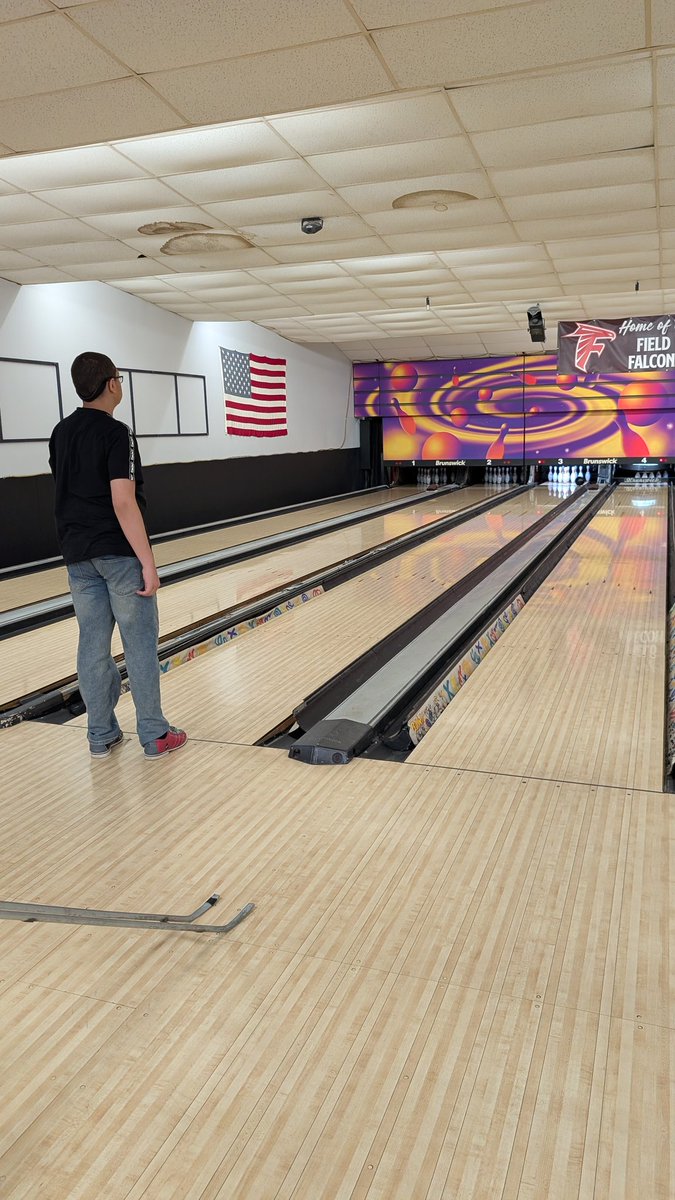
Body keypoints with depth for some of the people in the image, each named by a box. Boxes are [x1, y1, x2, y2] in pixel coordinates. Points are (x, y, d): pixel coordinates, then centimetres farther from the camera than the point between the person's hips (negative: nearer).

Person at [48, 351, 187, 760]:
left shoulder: (61, 433, 9)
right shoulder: (116, 434, -15)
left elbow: (68, 491, 14)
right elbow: (123, 503, -21)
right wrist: (148, 562, -19)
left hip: (78, 556, 7)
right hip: (118, 554, -7)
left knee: (93, 645, 10)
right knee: (140, 646, 3)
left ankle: (102, 735, 19)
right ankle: (155, 735, 11)